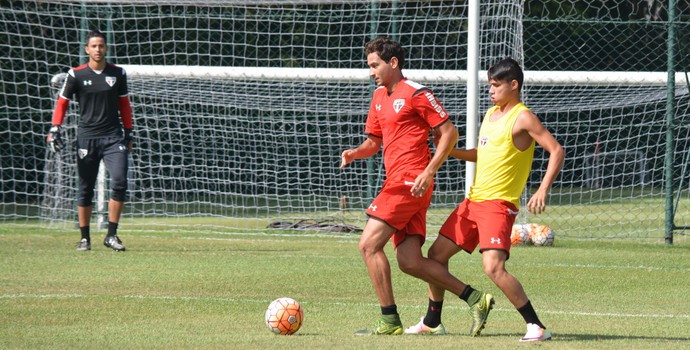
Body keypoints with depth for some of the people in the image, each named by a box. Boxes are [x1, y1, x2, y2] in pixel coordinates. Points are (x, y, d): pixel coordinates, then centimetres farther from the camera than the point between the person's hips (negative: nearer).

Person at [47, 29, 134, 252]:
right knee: (85, 189, 3)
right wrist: (55, 129, -6)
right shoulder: (76, 75, -1)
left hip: (114, 137, 1)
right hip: (87, 137, -1)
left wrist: (128, 133, 14)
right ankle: (85, 238, 14)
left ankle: (111, 235, -8)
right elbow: (62, 102, 5)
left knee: (119, 182, -14)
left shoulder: (117, 74, 6)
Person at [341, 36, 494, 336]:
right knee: (409, 262, 2)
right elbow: (373, 142, 26)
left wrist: (429, 172, -17)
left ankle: (389, 320, -8)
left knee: (369, 245, -12)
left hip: (410, 184, -9)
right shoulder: (379, 97, 19)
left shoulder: (416, 94, -8)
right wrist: (355, 153, 3)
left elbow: (449, 132, -9)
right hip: (397, 183, 9)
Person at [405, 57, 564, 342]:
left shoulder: (523, 118, -11)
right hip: (473, 200, 9)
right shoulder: (491, 114, 15)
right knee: (437, 254, 14)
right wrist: (450, 151, 11)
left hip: (499, 204, -9)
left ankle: (536, 326, -18)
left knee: (493, 267, -24)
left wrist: (542, 191, -26)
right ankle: (432, 321, 29)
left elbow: (556, 150, -16)